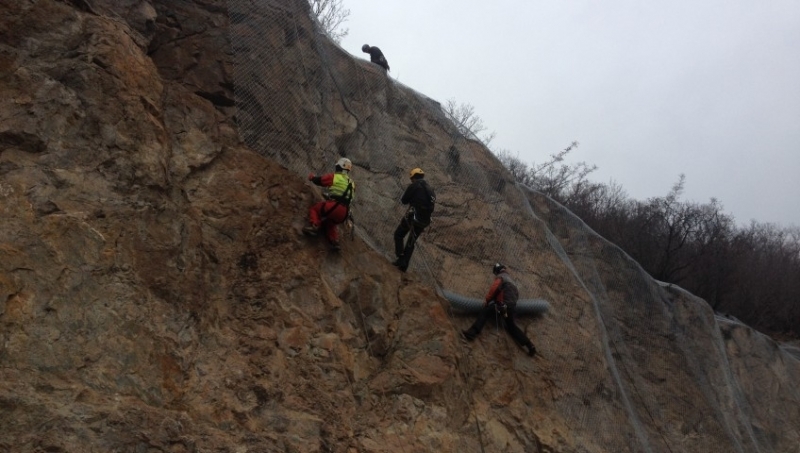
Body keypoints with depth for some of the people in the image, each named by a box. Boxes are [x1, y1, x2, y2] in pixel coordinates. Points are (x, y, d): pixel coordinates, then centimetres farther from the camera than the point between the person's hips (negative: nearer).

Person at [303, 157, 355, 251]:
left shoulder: (334, 177, 2)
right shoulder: (351, 183, 23)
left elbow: (319, 180, 7)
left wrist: (312, 176, 29)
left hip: (334, 206, -6)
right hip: (345, 212, 6)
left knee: (314, 209, 10)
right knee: (330, 223, 28)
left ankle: (315, 227, -14)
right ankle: (335, 241, 7)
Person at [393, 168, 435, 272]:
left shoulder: (413, 186, -5)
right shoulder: (430, 190, 14)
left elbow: (404, 200, -3)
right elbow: (432, 204, 20)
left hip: (412, 217, -6)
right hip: (424, 221, 6)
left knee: (398, 235, 14)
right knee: (411, 242, 18)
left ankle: (401, 258, 2)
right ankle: (404, 265, 18)